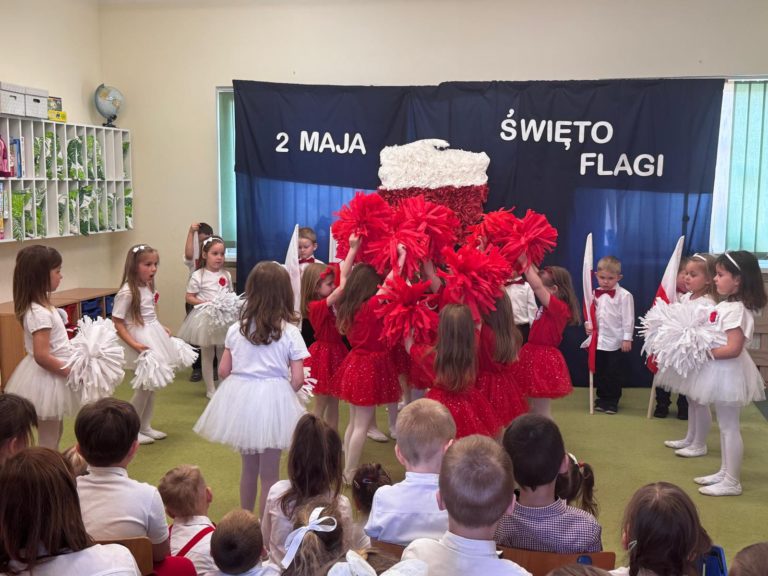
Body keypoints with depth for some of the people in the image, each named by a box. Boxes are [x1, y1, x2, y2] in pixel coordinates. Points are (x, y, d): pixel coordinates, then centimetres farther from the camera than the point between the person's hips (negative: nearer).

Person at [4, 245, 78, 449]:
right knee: (48, 439, 2)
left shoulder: (41, 306, 5)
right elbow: (42, 356, -28)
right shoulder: (40, 313, -25)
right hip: (48, 379, -10)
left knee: (54, 434, 22)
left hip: (51, 376, 10)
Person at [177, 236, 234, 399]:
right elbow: (189, 298, -8)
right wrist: (206, 303, -20)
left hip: (224, 317, 4)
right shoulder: (198, 276, -11)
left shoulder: (226, 275, 3)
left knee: (224, 354, 13)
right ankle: (210, 388, 18)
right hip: (206, 317, -4)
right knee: (207, 354, 8)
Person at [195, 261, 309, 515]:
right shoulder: (290, 332, -9)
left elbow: (223, 370, 3)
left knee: (248, 467, 22)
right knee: (269, 473, 9)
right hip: (273, 400, -3)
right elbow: (297, 379, -10)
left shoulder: (236, 329, -1)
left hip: (240, 400, 4)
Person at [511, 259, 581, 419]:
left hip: (543, 361, -10)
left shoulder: (559, 307, -19)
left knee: (542, 413, -2)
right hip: (535, 356, 10)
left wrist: (525, 262, -21)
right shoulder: (551, 306, 6)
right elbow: (538, 278, 15)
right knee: (532, 410, 17)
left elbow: (537, 286, -29)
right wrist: (528, 261, 7)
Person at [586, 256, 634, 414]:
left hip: (616, 341, -5)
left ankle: (612, 401, 16)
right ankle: (602, 398, 27)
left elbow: (628, 318, -10)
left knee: (614, 373, 4)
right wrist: (588, 324, -4)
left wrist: (627, 338, -11)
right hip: (598, 340, 5)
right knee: (599, 371, 13)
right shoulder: (595, 294, 6)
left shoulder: (624, 295, -10)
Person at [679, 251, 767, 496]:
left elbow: (733, 349, -27)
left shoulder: (736, 310, -22)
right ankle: (724, 472, 29)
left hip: (728, 372, -10)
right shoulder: (726, 305, 8)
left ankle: (732, 482, 9)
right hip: (721, 372, 10)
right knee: (724, 425, 18)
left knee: (729, 426, -1)